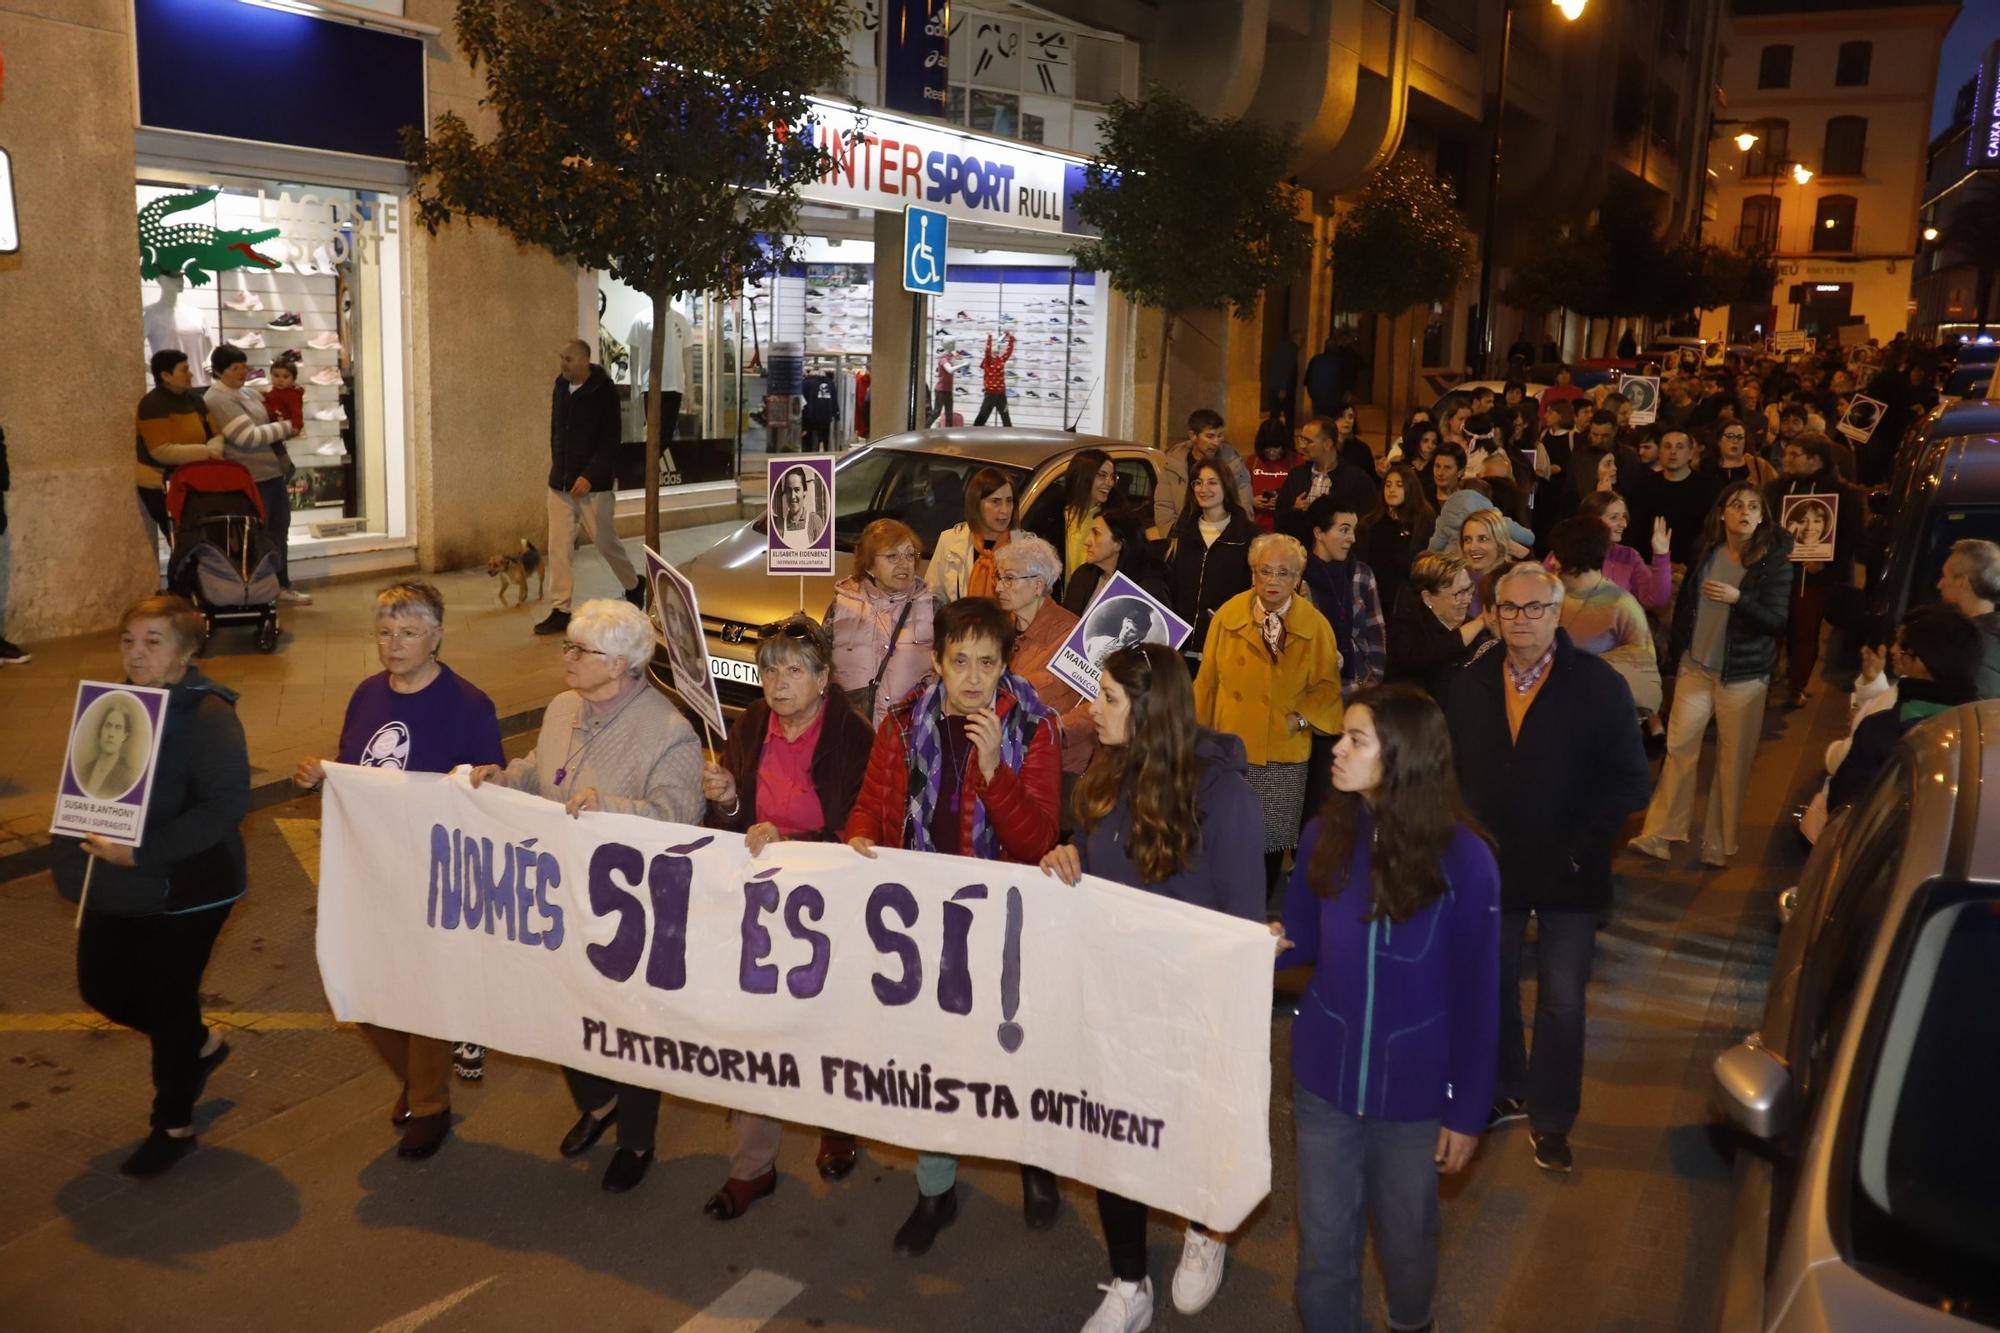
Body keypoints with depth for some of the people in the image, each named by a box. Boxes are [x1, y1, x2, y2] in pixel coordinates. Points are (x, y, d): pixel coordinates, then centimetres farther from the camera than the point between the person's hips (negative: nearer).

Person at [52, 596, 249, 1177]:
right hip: (115, 888, 8)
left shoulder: (208, 715, -19)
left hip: (184, 890, -8)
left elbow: (226, 803, -27)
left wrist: (141, 852, -30)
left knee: (167, 1003, 4)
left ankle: (174, 1125, 25)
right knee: (102, 987, 16)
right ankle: (200, 1044, 42)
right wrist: (82, 845, -3)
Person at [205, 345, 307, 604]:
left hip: (274, 473, 9)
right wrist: (286, 427, -13)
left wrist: (286, 429, 4)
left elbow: (267, 423, 26)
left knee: (279, 533, 16)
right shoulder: (217, 400, -16)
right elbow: (250, 437, -24)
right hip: (251, 480, -9)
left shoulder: (248, 392, 13)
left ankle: (282, 586, 27)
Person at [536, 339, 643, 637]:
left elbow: (610, 441, -16)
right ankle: (559, 611, 5)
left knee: (606, 542, 6)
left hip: (592, 485, -5)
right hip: (560, 483, 5)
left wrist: (589, 476, -23)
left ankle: (634, 587, 31)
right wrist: (557, 466, 13)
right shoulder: (560, 387, 6)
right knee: (558, 546, 1)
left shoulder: (603, 392, -12)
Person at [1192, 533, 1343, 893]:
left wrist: (1303, 718, -13)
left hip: (1284, 754, 0)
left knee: (1271, 842, 7)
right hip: (1230, 747, 0)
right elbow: (1207, 680, 4)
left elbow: (1327, 685, 3)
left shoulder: (1316, 626, -3)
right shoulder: (1227, 616, -2)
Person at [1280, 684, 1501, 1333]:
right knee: (1323, 1245, 14)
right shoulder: (1325, 833, -9)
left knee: (1406, 1239, 21)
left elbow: (1477, 996, -11)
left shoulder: (1462, 858, -19)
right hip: (1324, 1078, 2)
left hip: (1413, 1088, -2)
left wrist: (1469, 1110, -7)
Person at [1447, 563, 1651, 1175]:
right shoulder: (1471, 685, 2)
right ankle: (1504, 1092, 34)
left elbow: (1629, 780, -8)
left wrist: (1581, 845, -14)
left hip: (1569, 872, -3)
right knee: (1491, 987, 14)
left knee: (1562, 1000, 1)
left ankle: (1550, 1118, 18)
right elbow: (1450, 770, 6)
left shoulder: (1599, 685, -8)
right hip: (1491, 865, 3)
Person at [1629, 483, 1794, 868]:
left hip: (1743, 675, -3)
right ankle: (1660, 834, 4)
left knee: (1733, 759, 3)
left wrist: (1738, 598, -26)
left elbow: (1777, 620, -11)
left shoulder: (1775, 561, -7)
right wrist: (1675, 652, 14)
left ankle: (1719, 844, 14)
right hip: (1696, 666, 3)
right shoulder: (1706, 551, 3)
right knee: (1679, 746, -1)